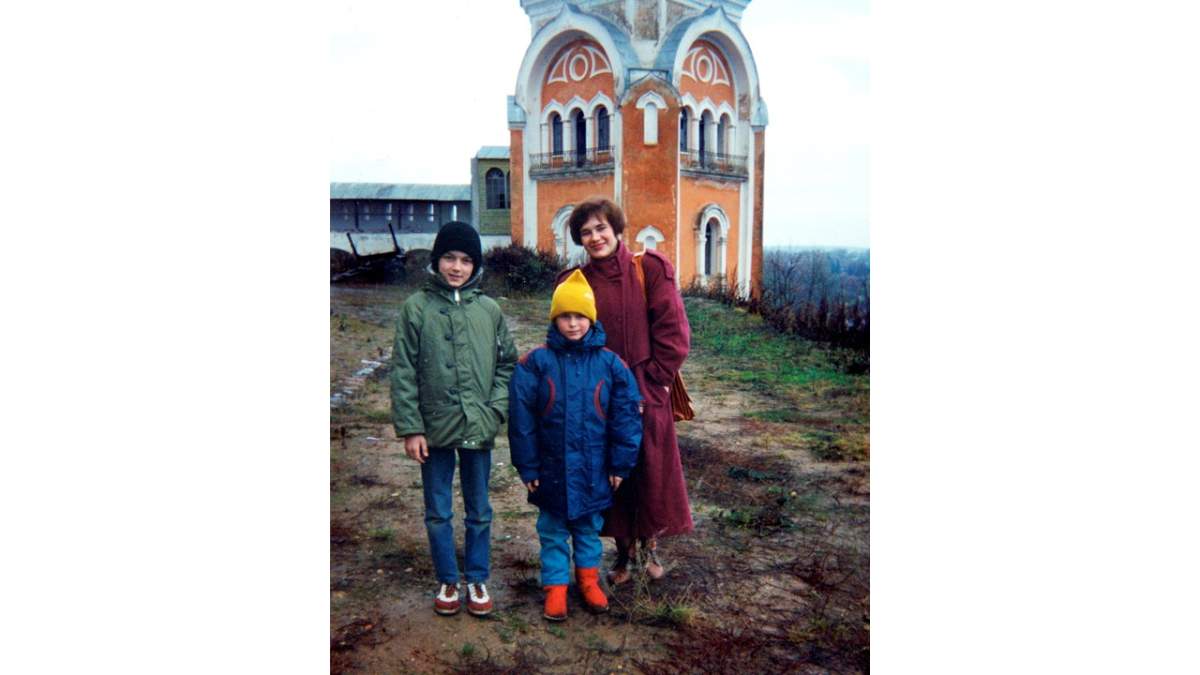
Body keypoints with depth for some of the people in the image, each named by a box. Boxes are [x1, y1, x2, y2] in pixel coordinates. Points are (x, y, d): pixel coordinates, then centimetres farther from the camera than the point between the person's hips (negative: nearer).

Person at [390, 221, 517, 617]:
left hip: (478, 430, 1)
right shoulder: (416, 308, -4)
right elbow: (403, 372, -5)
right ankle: (447, 582, 28)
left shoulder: (489, 309, 1)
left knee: (479, 511, 13)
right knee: (438, 513, 11)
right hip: (434, 429, -1)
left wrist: (496, 410, -5)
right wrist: (410, 428, -8)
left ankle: (478, 580, 30)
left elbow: (506, 363, 7)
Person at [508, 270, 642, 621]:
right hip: (551, 467, -1)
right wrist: (527, 467, -6)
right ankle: (556, 586, 25)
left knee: (589, 527, 17)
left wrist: (620, 464, -2)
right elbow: (521, 417, -7)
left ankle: (588, 578, 35)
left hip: (593, 469, 1)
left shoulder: (609, 363, -7)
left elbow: (625, 415, -3)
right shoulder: (536, 362, -9)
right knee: (553, 530, 12)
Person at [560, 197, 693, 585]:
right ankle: (623, 549, 28)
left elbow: (672, 330, -6)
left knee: (653, 469, 7)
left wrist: (654, 378, -9)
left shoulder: (650, 269, -4)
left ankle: (650, 543, 30)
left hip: (647, 393, -2)